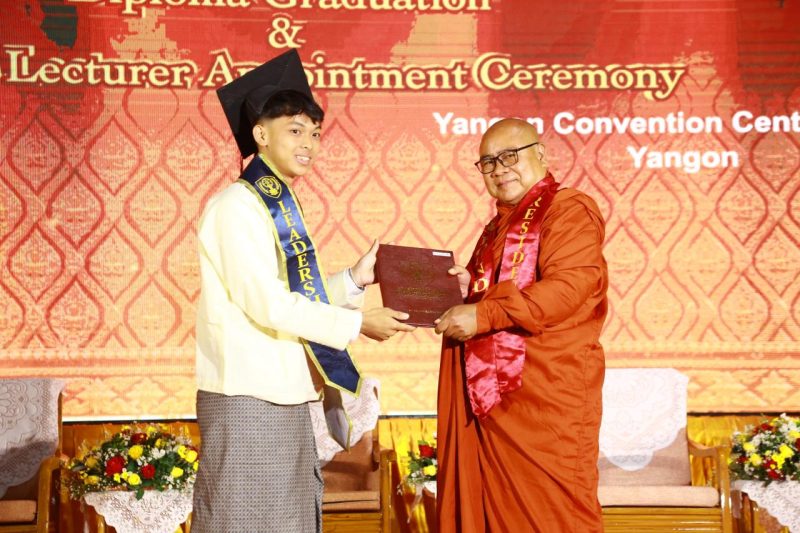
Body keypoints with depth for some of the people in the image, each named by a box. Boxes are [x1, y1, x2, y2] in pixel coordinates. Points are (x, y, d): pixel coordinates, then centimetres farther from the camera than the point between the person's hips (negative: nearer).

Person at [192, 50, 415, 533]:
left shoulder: (280, 208, 16)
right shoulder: (236, 206, -11)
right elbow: (266, 303, -20)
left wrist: (355, 280, 5)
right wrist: (357, 324, -15)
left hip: (287, 398, 9)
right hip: (247, 401, -9)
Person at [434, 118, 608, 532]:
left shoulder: (569, 210, -5)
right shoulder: (497, 229, 21)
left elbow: (569, 285, -19)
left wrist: (483, 315, -20)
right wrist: (468, 287, 9)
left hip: (549, 394, -8)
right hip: (492, 394, 8)